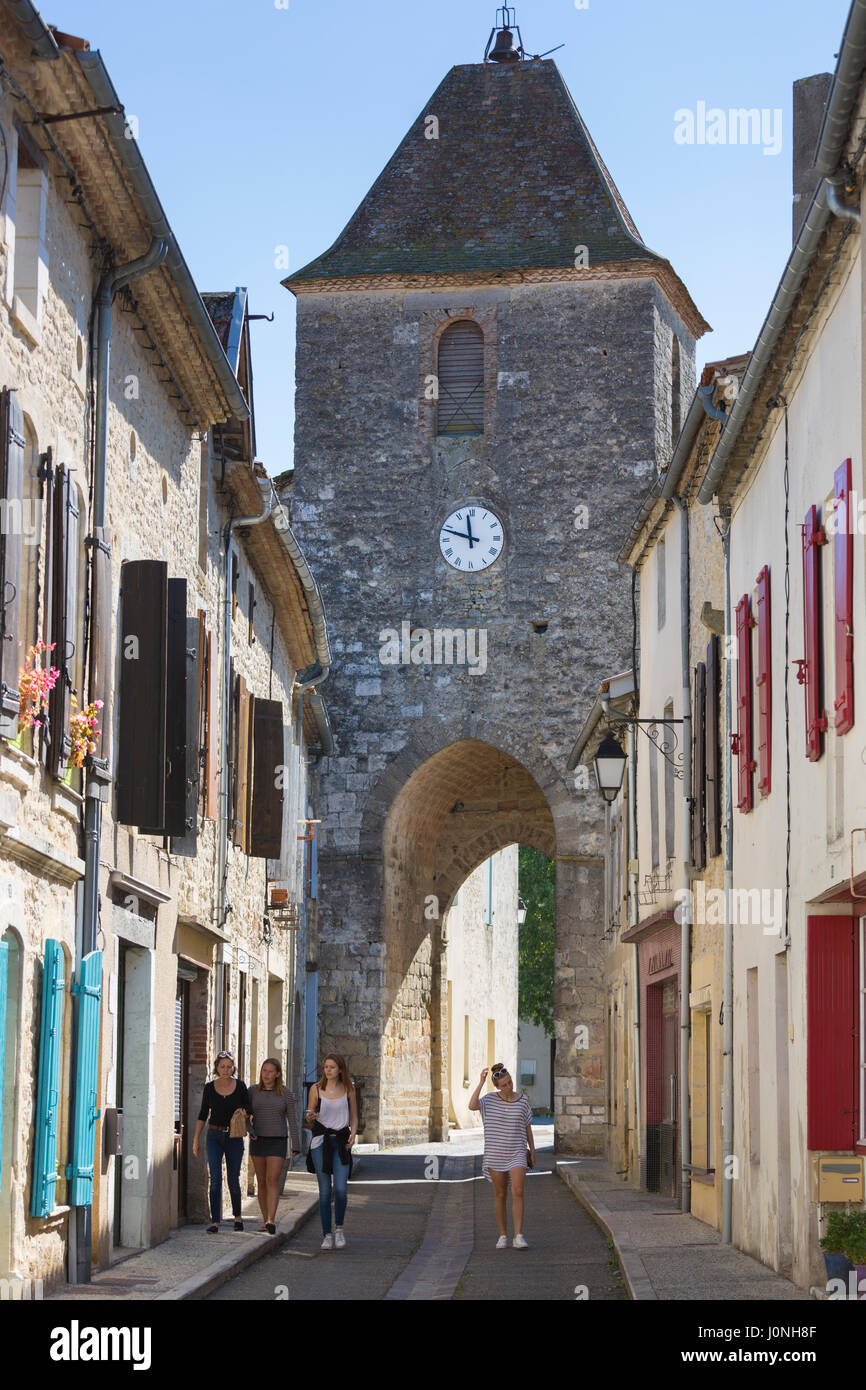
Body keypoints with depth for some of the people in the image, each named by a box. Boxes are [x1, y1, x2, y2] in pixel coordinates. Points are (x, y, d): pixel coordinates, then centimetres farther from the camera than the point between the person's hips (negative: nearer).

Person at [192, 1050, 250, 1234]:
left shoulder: (239, 1086, -1)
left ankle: (237, 1216, 27)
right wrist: (196, 1139, 4)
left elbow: (248, 1109, 8)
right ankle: (215, 1221, -8)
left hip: (234, 1137, 0)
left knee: (233, 1179, 4)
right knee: (215, 1179, -9)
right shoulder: (210, 1088, 0)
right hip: (214, 1136, 0)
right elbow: (203, 1114, 7)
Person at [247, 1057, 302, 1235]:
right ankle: (265, 1220, 18)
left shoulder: (286, 1094, -3)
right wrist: (250, 1130, -18)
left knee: (272, 1180, -15)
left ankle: (271, 1221, -25)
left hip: (277, 1143, -3)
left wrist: (296, 1146, -5)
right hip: (258, 1141, 3)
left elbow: (292, 1120, -1)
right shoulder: (252, 1091, 2)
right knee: (261, 1182, 8)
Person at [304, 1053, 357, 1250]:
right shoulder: (316, 1089, 5)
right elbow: (309, 1119, 9)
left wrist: (353, 1134, -4)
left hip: (341, 1141, 0)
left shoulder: (348, 1090, 7)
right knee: (325, 1191, -1)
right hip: (321, 1141, 0)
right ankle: (326, 1235, 7)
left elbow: (354, 1117, 14)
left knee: (340, 1189, -12)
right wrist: (310, 1118, -14)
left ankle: (339, 1229, 9)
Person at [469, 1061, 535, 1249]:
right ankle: (503, 1236, 18)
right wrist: (481, 1082, -21)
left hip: (517, 1153, 0)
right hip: (495, 1154, 0)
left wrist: (533, 1152, 10)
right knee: (500, 1195, 6)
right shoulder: (490, 1099, -2)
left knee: (518, 1192, -14)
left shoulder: (523, 1101, 1)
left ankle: (518, 1237, -15)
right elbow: (472, 1106, -22)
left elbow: (528, 1127, 9)